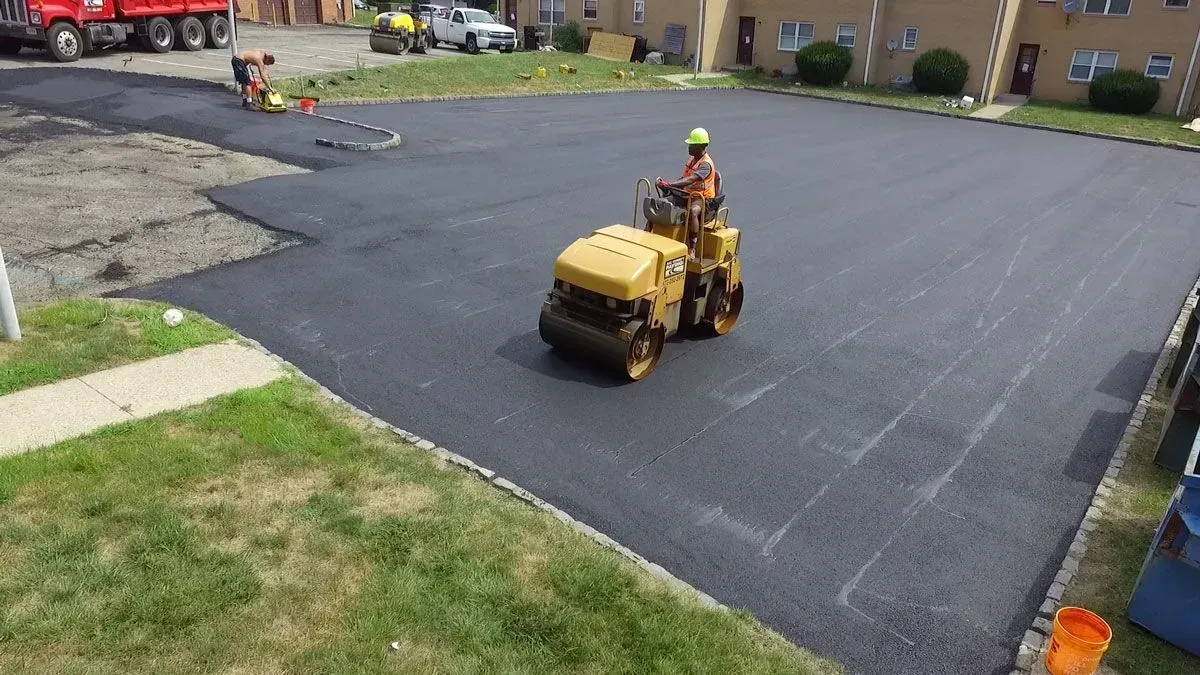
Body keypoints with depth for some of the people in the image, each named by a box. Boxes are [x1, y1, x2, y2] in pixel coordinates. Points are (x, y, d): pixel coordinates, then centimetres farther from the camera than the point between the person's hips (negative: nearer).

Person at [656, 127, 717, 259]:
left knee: (692, 211, -41)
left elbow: (691, 180, -34)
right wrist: (671, 186, 1)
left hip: (702, 198, -9)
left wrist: (670, 184, -44)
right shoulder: (691, 159, 10)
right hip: (687, 194, 9)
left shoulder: (706, 164, -18)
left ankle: (692, 248, -35)